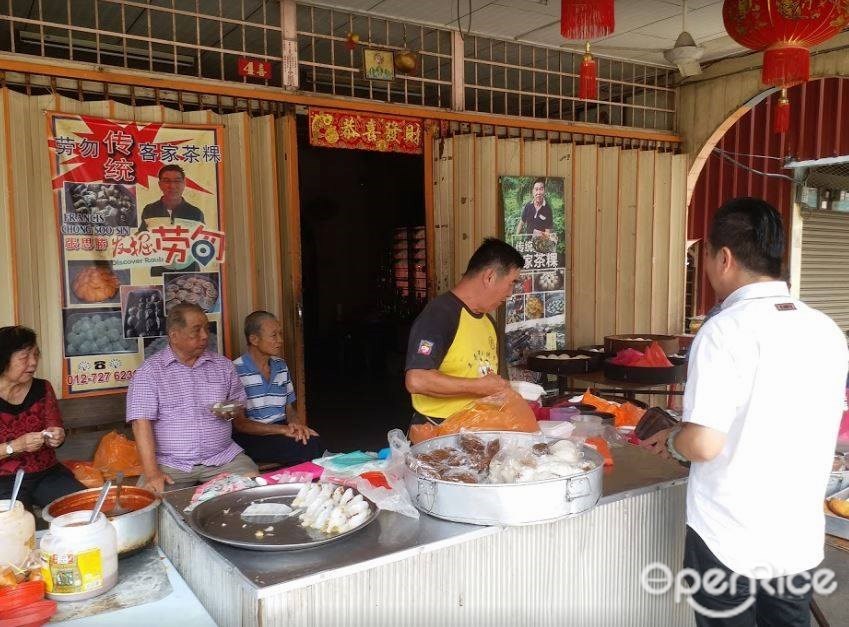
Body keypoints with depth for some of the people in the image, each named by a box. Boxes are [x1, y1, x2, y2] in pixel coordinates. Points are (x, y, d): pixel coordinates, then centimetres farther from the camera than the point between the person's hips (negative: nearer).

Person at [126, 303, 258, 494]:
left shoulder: (223, 365, 11)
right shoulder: (149, 371, -1)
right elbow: (142, 423, -9)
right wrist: (152, 473, -19)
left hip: (223, 457, 3)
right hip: (171, 463, -3)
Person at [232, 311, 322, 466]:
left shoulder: (281, 365, 15)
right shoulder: (236, 371, -9)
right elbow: (238, 424, -10)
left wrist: (296, 423, -6)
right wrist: (282, 429, -17)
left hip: (281, 429, 6)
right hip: (251, 437, -6)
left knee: (314, 443, -27)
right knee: (300, 448, -31)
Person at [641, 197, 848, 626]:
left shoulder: (726, 331, -20)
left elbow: (704, 444, -25)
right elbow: (812, 426, 13)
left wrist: (670, 442, -3)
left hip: (729, 541, -5)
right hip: (800, 536, 6)